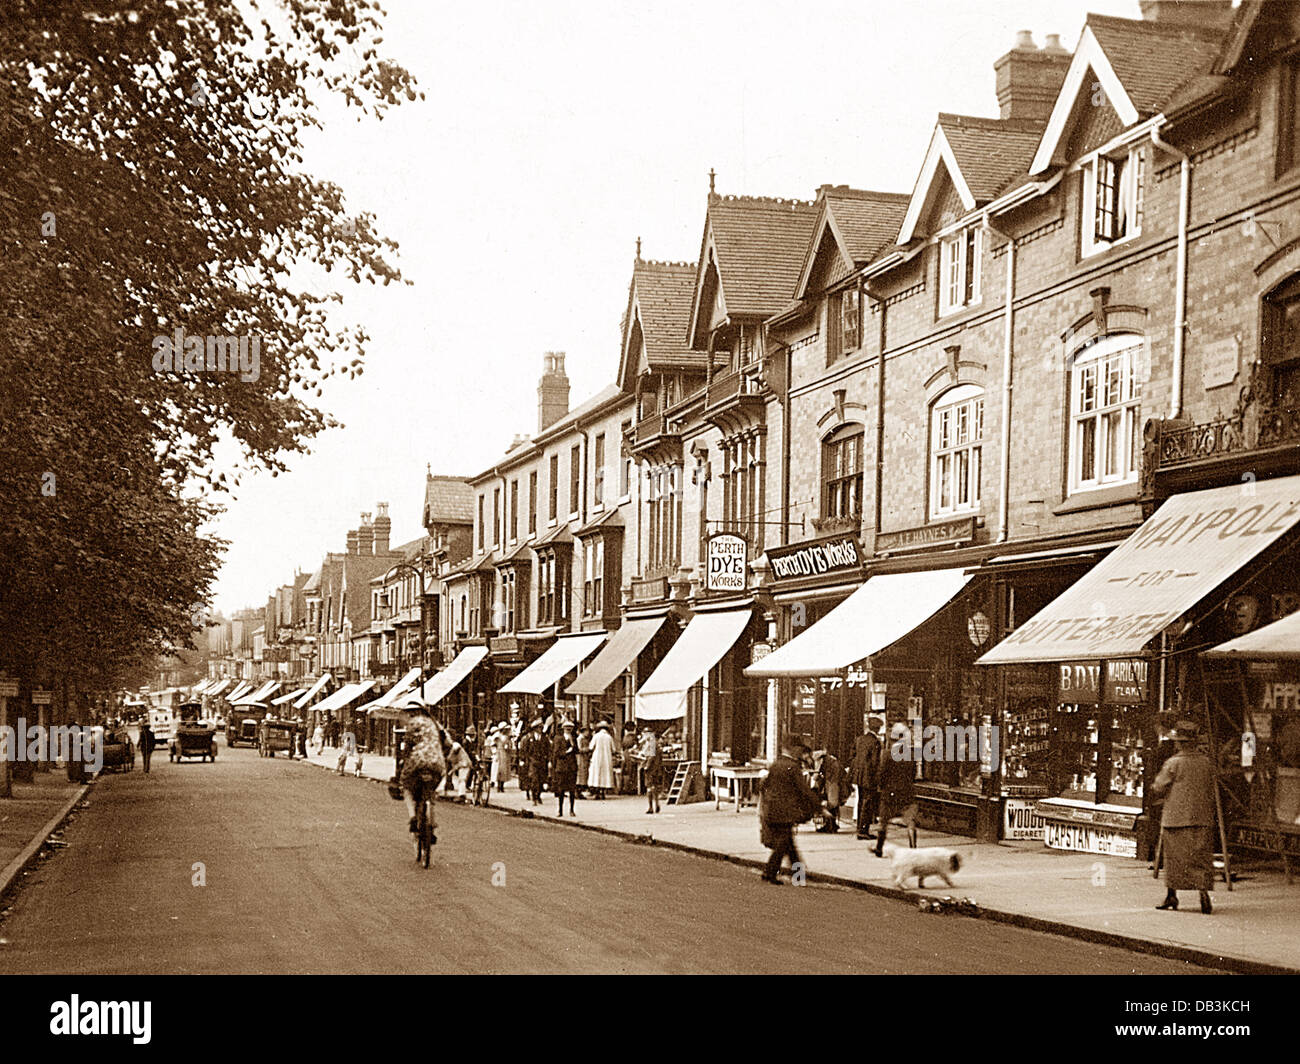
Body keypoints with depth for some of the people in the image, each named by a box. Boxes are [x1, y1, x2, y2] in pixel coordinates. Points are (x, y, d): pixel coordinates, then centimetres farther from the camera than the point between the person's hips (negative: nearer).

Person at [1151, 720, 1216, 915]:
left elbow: (1158, 788, -6)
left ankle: (1171, 895, 16)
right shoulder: (1206, 763, 4)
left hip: (1176, 817, -3)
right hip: (1202, 819, 3)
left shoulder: (1174, 763, -11)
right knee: (1201, 858, 3)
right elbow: (1210, 793, 11)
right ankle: (1204, 892, -14)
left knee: (1174, 858, 8)